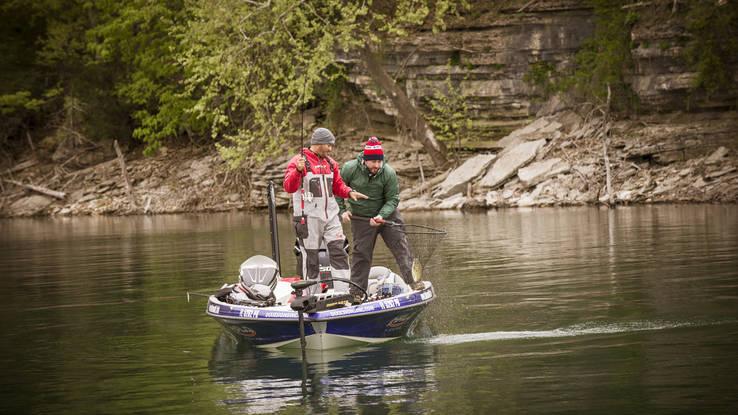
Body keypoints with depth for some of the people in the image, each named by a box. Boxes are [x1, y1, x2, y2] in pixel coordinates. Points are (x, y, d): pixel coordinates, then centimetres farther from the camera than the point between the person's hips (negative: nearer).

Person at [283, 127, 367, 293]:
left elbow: (337, 186, 21)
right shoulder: (298, 161, -8)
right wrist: (298, 170, -36)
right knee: (311, 259, 2)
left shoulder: (330, 163, 14)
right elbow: (289, 187, -19)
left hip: (330, 217, 6)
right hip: (309, 218, -6)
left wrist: (349, 192, 1)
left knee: (339, 254, -2)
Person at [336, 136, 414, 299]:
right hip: (361, 218, 0)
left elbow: (393, 199, -11)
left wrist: (381, 216, -26)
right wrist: (342, 211, -6)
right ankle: (356, 293, 11)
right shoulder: (350, 169, -16)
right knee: (361, 255, 3)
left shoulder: (389, 173, -17)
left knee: (401, 247, -4)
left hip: (387, 214, 0)